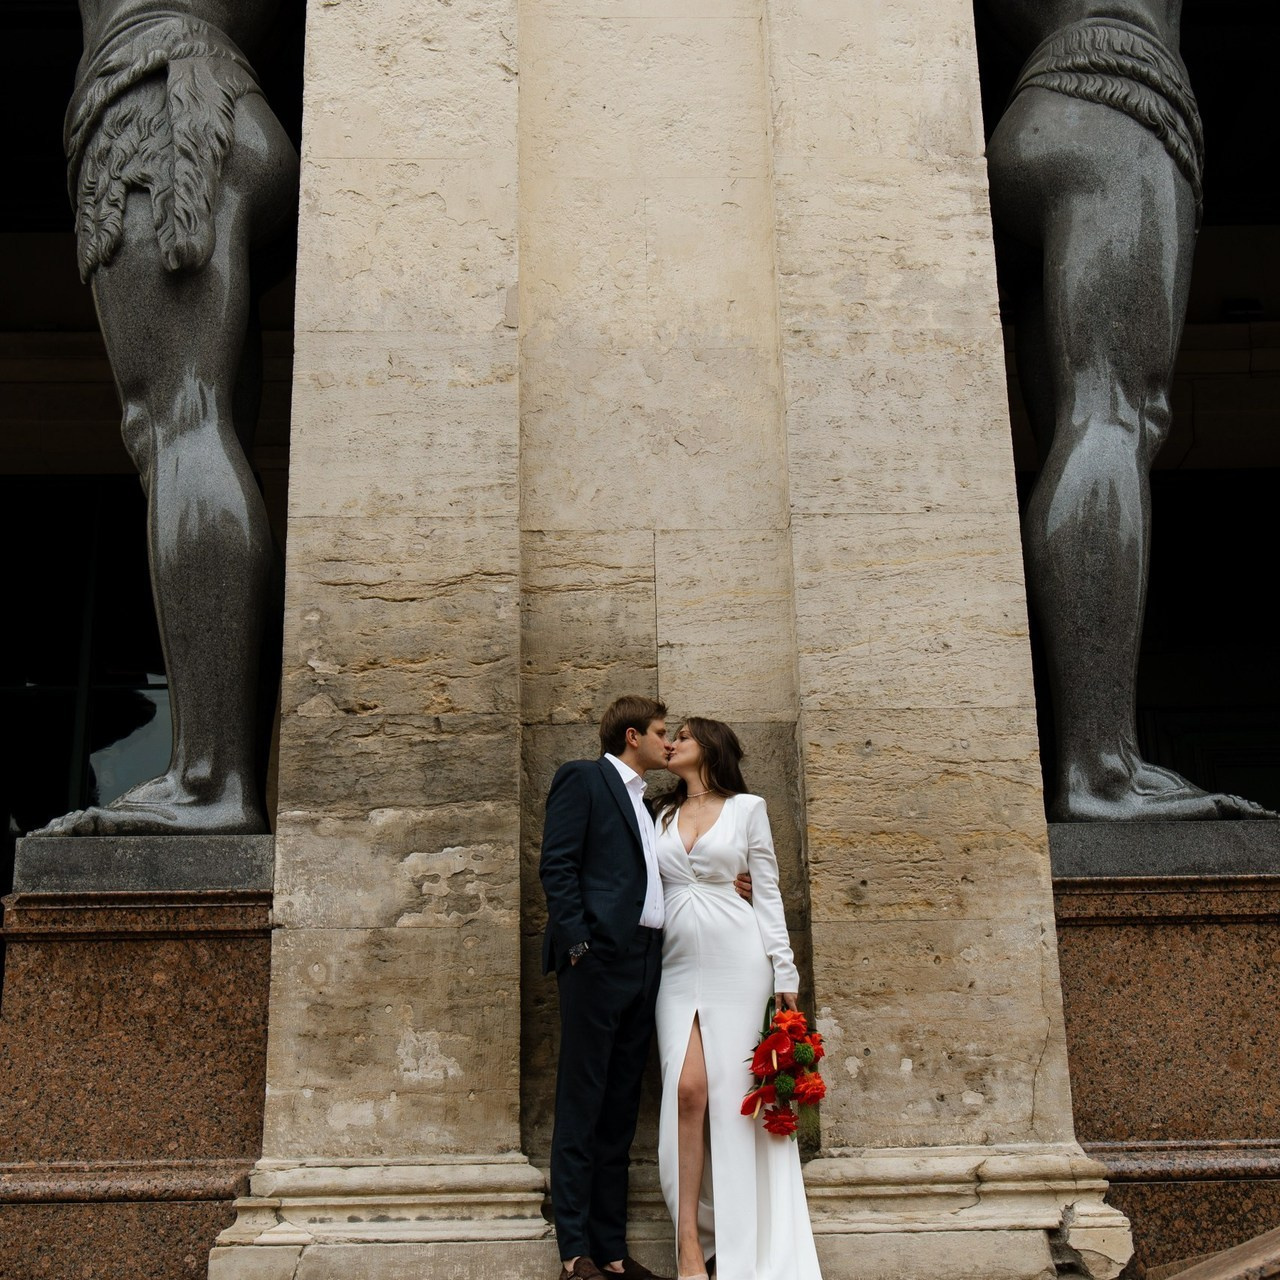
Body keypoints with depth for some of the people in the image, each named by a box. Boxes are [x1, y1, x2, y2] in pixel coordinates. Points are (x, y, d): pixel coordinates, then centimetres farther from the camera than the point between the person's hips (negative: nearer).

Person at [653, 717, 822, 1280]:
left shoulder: (747, 807, 6)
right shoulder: (662, 815, 16)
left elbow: (767, 892, 4)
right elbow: (650, 889, 15)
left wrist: (784, 971, -2)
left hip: (738, 959, -3)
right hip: (679, 963, 3)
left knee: (736, 1096, -4)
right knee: (687, 1091, -10)